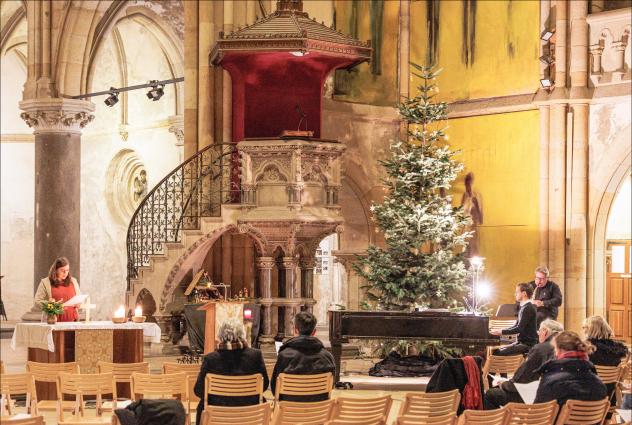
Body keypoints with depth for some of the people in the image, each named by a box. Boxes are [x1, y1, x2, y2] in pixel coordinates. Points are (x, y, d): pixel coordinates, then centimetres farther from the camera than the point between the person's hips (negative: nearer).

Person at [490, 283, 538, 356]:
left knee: (499, 353, -20)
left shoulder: (528, 308, -16)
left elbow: (519, 329, -22)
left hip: (528, 344, -10)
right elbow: (517, 326, 21)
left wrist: (501, 332, -19)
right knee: (497, 351, 4)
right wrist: (500, 331, 12)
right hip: (522, 341, 10)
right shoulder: (523, 307, 16)